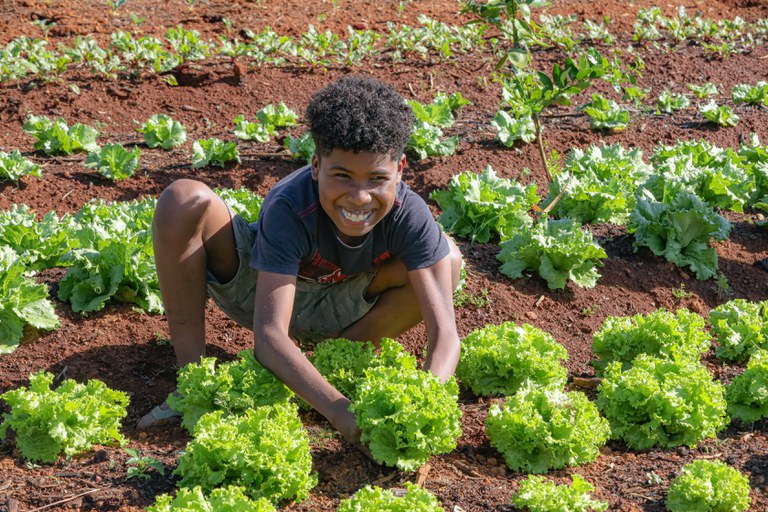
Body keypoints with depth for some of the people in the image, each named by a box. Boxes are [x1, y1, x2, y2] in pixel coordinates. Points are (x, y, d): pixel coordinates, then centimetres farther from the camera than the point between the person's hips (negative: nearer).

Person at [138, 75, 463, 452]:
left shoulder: (409, 214, -30)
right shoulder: (289, 208, -37)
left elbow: (444, 331, -33)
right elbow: (268, 334, -43)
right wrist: (339, 410, -57)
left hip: (334, 309, 2)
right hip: (260, 290, -2)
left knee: (448, 261, -23)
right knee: (183, 201, -31)